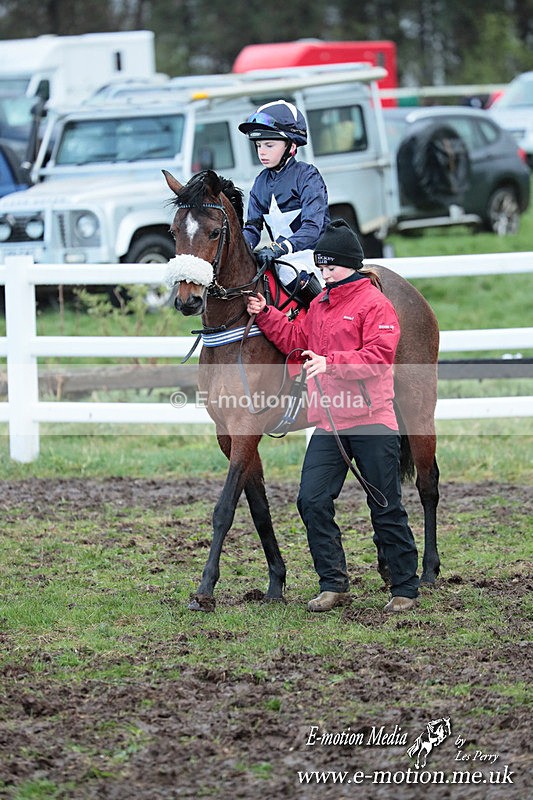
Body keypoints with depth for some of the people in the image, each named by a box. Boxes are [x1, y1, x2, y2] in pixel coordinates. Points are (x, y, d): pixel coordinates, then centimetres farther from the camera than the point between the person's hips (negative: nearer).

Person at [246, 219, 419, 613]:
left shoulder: (374, 303, -8)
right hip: (329, 424, 7)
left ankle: (405, 588, 11)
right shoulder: (319, 305, 16)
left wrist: (331, 363, -26)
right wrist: (265, 315, 9)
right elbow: (296, 340, 21)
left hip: (371, 420, -7)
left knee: (386, 508, 0)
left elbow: (379, 356, -18)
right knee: (313, 501, -2)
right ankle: (334, 584, 7)